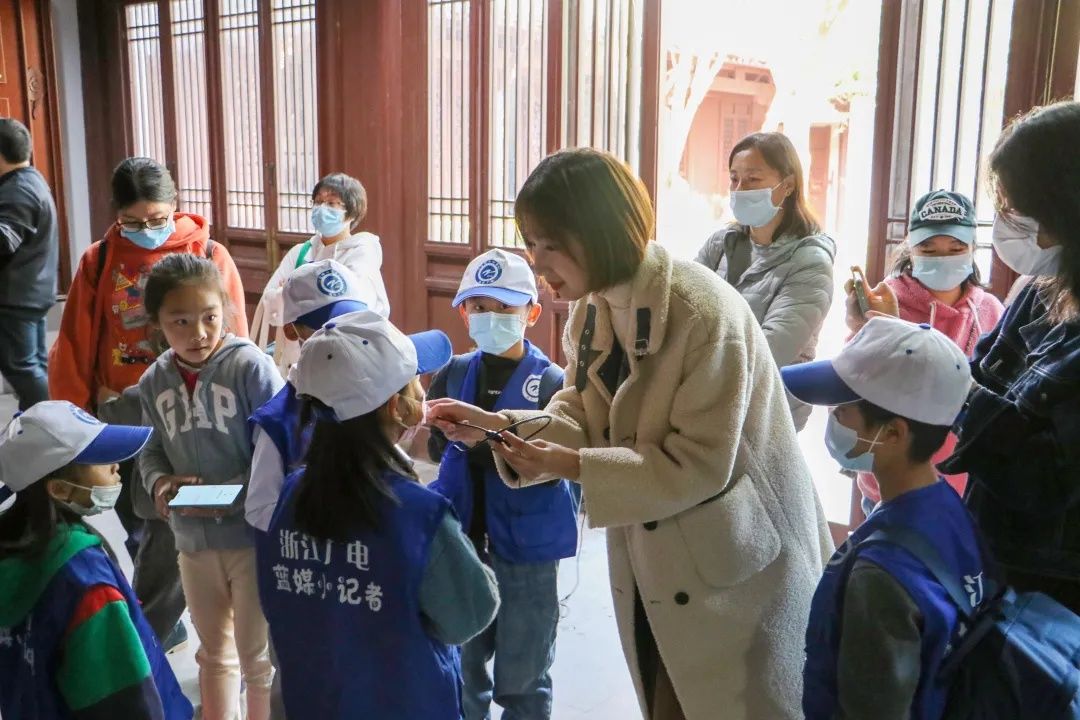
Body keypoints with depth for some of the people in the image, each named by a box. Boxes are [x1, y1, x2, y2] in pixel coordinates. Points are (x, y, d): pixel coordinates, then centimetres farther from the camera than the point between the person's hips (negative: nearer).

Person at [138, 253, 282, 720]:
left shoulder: (250, 366, -17)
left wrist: (228, 494, -24)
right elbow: (153, 450, 10)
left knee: (258, 655, 12)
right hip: (193, 539, 5)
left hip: (256, 534, -5)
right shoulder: (154, 381, 0)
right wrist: (159, 483, -10)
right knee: (214, 650, 25)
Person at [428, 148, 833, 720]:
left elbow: (698, 466, -26)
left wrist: (575, 468, -28)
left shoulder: (705, 313, -27)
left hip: (731, 564, -7)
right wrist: (497, 425, -16)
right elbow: (581, 415, 0)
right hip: (649, 561, 8)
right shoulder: (591, 309, -1)